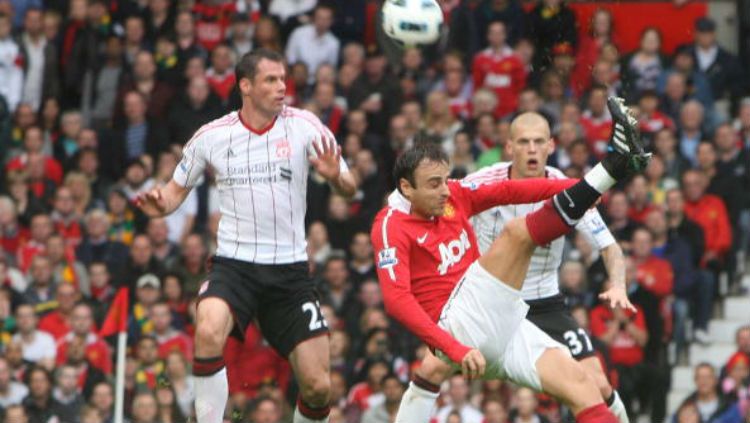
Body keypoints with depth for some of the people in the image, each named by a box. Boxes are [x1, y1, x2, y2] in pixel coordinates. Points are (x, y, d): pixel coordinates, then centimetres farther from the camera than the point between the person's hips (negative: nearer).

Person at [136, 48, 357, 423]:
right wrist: (161, 204, -9)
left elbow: (349, 188, 0)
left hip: (290, 269, 1)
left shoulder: (304, 125, -2)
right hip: (233, 263, -1)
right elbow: (179, 187, 14)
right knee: (209, 331, -34)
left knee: (317, 387, -3)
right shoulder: (212, 136, 0)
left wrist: (335, 176, -24)